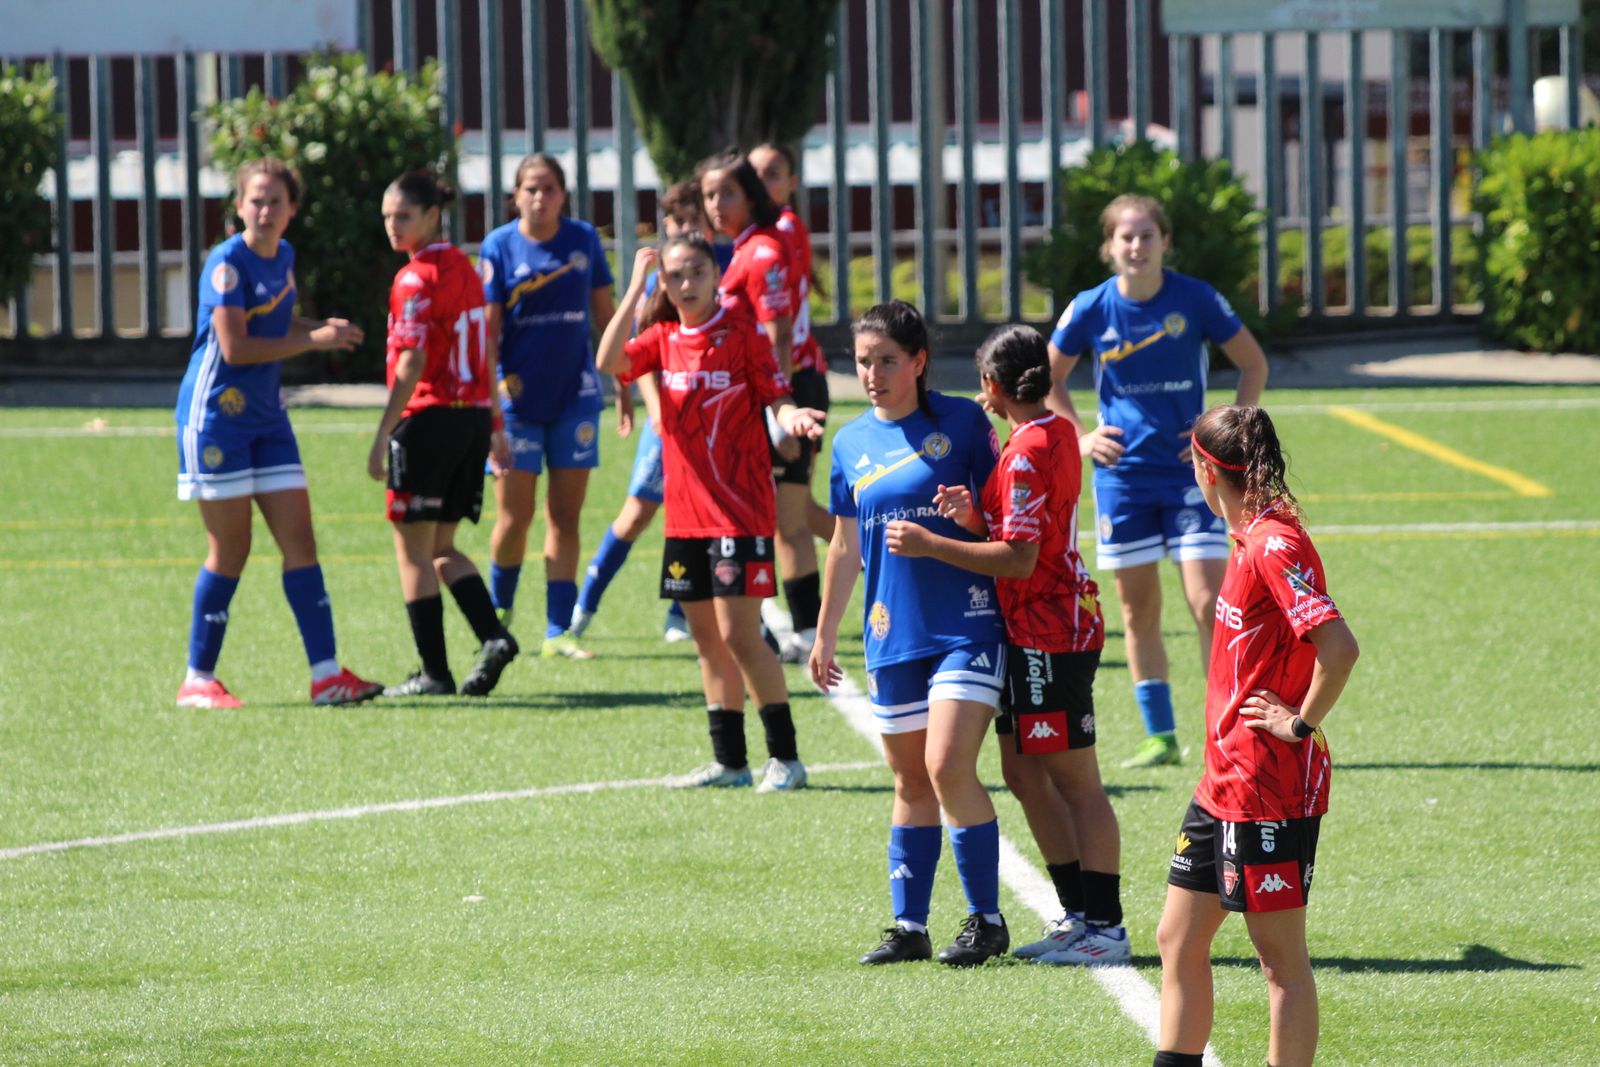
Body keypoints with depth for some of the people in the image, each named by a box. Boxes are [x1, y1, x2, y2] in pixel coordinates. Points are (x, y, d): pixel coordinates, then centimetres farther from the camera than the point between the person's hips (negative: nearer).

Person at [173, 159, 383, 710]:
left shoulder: (283, 257, 10)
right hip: (216, 414, -8)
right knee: (230, 551, -4)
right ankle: (197, 680, 6)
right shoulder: (228, 263, -15)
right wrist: (314, 340, -18)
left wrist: (325, 327, 5)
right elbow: (235, 347, -22)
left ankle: (326, 674, 0)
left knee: (299, 540, 1)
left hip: (266, 416, 8)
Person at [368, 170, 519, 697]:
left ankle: (434, 671, 1)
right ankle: (493, 637, -2)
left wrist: (383, 436, -19)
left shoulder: (416, 279, -12)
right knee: (442, 548, 16)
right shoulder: (465, 269, 13)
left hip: (429, 417, -8)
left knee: (414, 549, 1)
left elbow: (411, 365, -19)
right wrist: (495, 427, 23)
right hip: (474, 415, 8)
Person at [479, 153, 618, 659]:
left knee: (565, 516, 2)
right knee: (514, 515, -1)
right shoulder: (499, 247, -5)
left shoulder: (583, 240, 3)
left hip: (575, 394, 2)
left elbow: (604, 313, 12)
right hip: (519, 398, -2)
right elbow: (487, 328, -6)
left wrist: (623, 381, 12)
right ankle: (499, 612, 24)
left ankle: (558, 631, 5)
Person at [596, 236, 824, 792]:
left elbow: (776, 397, -6)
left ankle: (784, 757, -3)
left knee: (739, 635, -10)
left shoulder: (743, 332, -5)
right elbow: (610, 361, -8)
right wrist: (635, 289, -11)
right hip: (685, 512, 6)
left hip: (739, 511, -6)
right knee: (707, 638, 10)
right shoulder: (663, 338, 8)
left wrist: (792, 416, -28)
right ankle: (728, 761, 18)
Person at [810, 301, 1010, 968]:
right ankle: (908, 926, 15)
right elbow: (846, 548, 19)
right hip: (892, 634, 5)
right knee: (910, 783, 9)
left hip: (965, 624, -5)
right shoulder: (852, 444, 10)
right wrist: (825, 635, 22)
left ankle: (987, 920, -5)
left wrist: (959, 521, -17)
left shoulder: (961, 422, -3)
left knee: (948, 766, -15)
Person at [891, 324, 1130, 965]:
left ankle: (1106, 929, -3)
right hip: (1037, 630, 10)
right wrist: (973, 518, 0)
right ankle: (1080, 914, 19)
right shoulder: (1057, 433, 12)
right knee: (1024, 774, 14)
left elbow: (1019, 560, -22)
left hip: (1049, 630, -10)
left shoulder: (1027, 451, -18)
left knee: (1075, 780, -6)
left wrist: (929, 545, -17)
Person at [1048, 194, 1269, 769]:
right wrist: (1080, 436, 1)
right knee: (1138, 609, 5)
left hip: (1188, 470, -2)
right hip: (1122, 472, 2)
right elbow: (1048, 377, 12)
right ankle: (1160, 737, 12)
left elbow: (1253, 364, 5)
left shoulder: (1195, 299, -7)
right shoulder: (1092, 309, -3)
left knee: (1208, 602, -10)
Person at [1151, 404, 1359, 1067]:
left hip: (1270, 786, -10)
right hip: (1225, 781, 10)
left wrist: (1302, 722, -18)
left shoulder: (1275, 545, -18)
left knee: (1281, 957, -2)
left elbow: (1338, 646, -29)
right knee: (1178, 939, 13)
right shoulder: (1250, 539, 12)